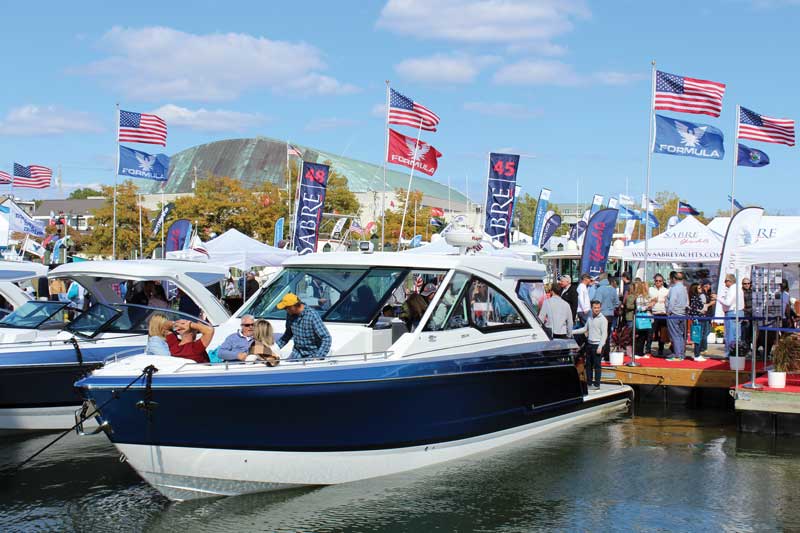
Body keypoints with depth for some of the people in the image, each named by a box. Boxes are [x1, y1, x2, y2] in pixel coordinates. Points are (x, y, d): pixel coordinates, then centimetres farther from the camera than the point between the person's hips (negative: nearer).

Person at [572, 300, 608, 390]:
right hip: (589, 344, 7)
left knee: (597, 365, -3)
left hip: (597, 345, -7)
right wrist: (573, 332, 16)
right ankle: (589, 382, 21)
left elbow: (604, 334, -12)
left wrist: (600, 347, -17)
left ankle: (597, 384, 2)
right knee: (588, 364, 11)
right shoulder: (590, 318, 11)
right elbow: (585, 329, 23)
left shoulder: (602, 319, -9)